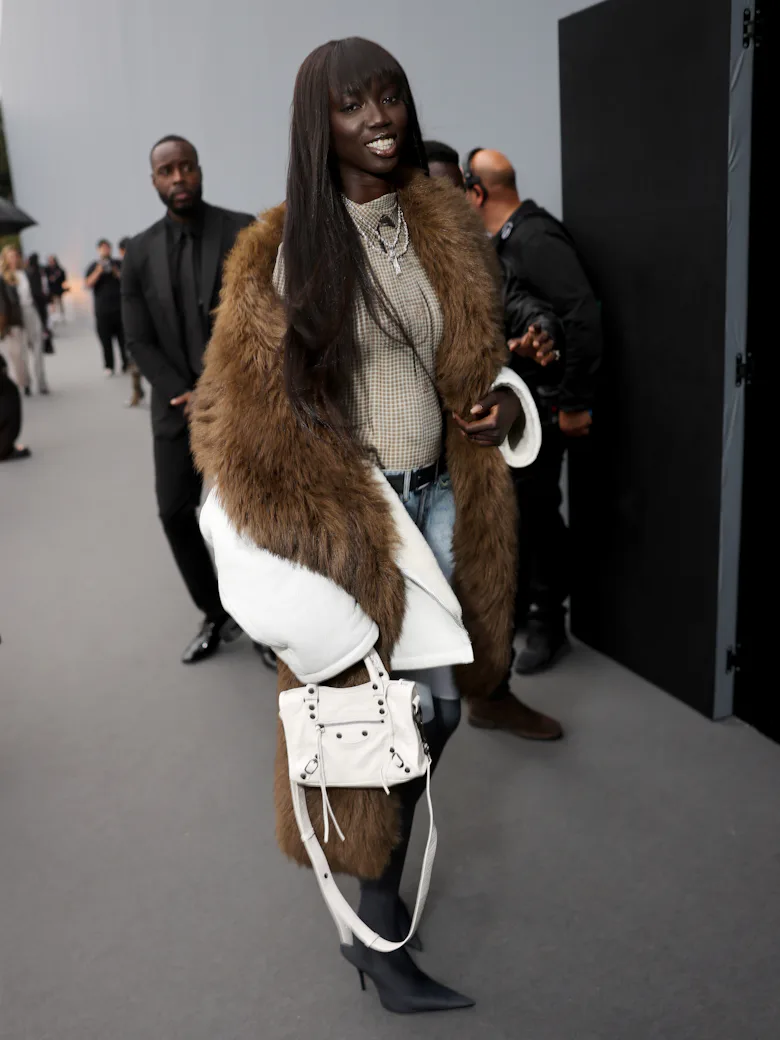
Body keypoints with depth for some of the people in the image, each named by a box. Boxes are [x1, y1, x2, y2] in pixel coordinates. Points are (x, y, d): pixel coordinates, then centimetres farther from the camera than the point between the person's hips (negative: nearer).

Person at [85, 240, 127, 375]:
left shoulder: (118, 264, 10)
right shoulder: (94, 266, 9)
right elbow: (88, 284, -2)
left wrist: (116, 271, -11)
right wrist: (99, 271, -13)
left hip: (119, 307, 0)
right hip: (102, 309, 0)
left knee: (123, 337, -2)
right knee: (106, 339, -1)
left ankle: (126, 364, 6)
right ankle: (109, 366, 5)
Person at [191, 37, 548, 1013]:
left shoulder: (446, 228, 7)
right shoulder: (282, 251, -8)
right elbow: (242, 412, -7)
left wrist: (503, 399, -3)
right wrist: (282, 549, -12)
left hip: (440, 494, 6)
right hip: (343, 512, -5)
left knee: (436, 705, 12)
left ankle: (380, 875, 40)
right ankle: (375, 933, 24)